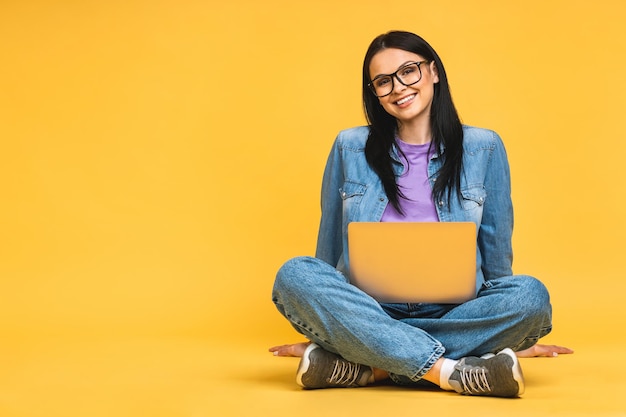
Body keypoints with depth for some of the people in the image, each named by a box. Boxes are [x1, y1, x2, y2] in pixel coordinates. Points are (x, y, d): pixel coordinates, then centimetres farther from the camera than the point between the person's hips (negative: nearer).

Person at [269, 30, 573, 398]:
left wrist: (513, 335, 17)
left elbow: (496, 246, 12)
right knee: (295, 275, -28)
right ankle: (451, 370, -33)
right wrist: (320, 327, 19)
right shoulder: (351, 148, 7)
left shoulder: (484, 149, 6)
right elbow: (330, 241, 15)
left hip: (453, 314, 0)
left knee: (530, 294, -29)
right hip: (366, 311, 0)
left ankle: (365, 366, -28)